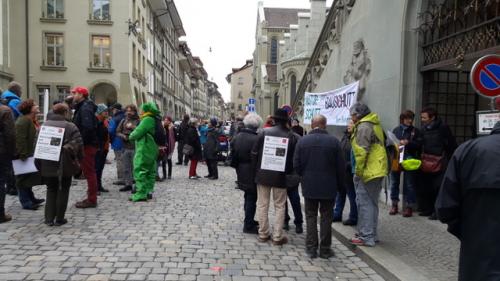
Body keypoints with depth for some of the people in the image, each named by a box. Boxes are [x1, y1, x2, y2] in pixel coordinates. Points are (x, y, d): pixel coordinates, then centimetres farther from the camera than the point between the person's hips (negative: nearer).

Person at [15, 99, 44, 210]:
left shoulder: (32, 120, 14)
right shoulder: (23, 121, -18)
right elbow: (20, 139, -25)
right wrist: (22, 155, -27)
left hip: (30, 155, 10)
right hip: (24, 156, -10)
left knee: (29, 178, 18)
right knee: (23, 179, 0)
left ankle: (31, 199, 29)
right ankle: (26, 202, 7)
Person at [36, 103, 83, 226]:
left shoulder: (44, 125, 3)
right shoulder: (70, 126, -10)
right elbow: (78, 144, -14)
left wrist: (39, 163, 14)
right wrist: (78, 158, 1)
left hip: (47, 165, 4)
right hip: (64, 165, -4)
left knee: (51, 190, 17)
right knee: (63, 191, 9)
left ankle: (49, 218, 15)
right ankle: (59, 219, 14)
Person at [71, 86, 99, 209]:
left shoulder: (85, 108, -14)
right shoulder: (82, 107, 18)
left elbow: (87, 127, -25)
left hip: (87, 145, -10)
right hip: (87, 144, 10)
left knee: (89, 172, -6)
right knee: (89, 172, 14)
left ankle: (92, 200, 0)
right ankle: (91, 198, 23)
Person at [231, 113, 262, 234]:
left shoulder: (237, 137, 1)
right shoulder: (256, 139, -21)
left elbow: (233, 155, 6)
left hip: (241, 173, 7)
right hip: (252, 174, -7)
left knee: (248, 197, 22)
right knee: (251, 198, 4)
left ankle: (249, 220, 35)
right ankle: (248, 226, 12)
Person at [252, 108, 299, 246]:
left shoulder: (264, 132, -4)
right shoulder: (292, 136, -5)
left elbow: (254, 153, -2)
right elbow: (294, 158, -2)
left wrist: (256, 169, 9)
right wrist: (289, 172, 12)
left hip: (263, 174, 1)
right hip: (280, 176, -1)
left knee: (262, 205, 11)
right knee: (280, 206, 10)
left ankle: (263, 234, 18)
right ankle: (278, 236, 11)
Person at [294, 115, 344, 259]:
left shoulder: (302, 141, -5)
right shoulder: (334, 141, -8)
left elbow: (296, 165, -3)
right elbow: (341, 166, -5)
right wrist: (340, 185, 7)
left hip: (309, 186, 1)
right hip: (329, 187, -1)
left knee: (311, 216, 11)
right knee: (326, 217, 9)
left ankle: (311, 248, 14)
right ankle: (325, 249, 15)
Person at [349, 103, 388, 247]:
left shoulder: (363, 127, -14)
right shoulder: (374, 124, 17)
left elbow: (361, 152, -19)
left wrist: (358, 171, -13)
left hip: (368, 171, -10)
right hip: (377, 170, 10)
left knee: (365, 203, -3)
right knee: (372, 203, 16)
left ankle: (366, 237, 2)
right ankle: (371, 234, 26)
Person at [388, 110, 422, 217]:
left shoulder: (415, 131, 4)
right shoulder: (396, 130, 10)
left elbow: (419, 144, -4)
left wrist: (408, 142, -16)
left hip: (409, 160, -2)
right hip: (396, 159, 2)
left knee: (409, 184, 2)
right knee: (394, 182, 8)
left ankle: (409, 206, 12)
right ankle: (394, 205, 20)